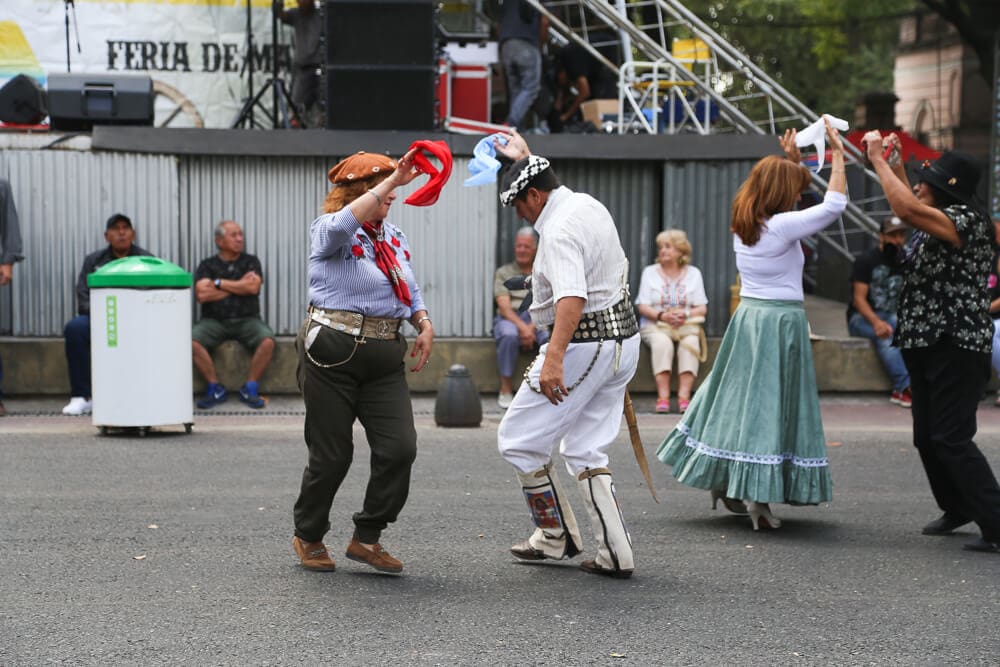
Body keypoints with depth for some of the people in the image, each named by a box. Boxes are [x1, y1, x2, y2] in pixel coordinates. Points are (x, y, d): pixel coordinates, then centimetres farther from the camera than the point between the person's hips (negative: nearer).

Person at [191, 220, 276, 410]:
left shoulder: (250, 261, 13)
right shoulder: (208, 265, 10)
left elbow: (253, 287, -6)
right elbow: (201, 295, -7)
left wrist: (219, 283, -2)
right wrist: (239, 286, -3)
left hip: (247, 319, 0)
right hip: (214, 321, 0)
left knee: (267, 341, -30)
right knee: (191, 341, -29)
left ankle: (249, 389, -13)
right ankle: (215, 389, -15)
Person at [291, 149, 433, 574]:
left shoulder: (394, 237, 18)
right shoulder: (330, 231, -4)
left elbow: (411, 292, 26)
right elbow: (345, 224, -30)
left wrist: (424, 324, 6)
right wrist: (392, 180, -31)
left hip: (383, 356, 6)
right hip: (333, 352, -6)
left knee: (400, 447, -8)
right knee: (332, 454, 1)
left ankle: (367, 538, 7)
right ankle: (308, 537, 24)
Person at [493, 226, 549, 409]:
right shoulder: (504, 273, 14)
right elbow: (504, 306, -1)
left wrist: (532, 327, -15)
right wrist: (522, 327, -19)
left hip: (538, 320, 1)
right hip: (510, 319, -1)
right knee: (509, 335, -38)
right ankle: (506, 390, -26)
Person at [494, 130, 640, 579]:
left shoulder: (560, 232, -20)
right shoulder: (589, 205, 9)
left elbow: (571, 299, -35)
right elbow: (546, 186, 35)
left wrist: (553, 359, -44)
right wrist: (523, 158, 47)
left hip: (583, 344, -10)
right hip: (623, 339, 10)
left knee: (519, 440, 3)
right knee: (586, 452, 13)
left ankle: (556, 537, 13)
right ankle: (615, 555, 7)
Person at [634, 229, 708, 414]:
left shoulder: (693, 273, 14)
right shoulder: (650, 272, 12)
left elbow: (702, 309, 7)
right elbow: (643, 307, 3)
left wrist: (685, 314, -14)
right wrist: (662, 315, -16)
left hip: (686, 324, 1)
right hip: (655, 325, -1)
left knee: (691, 342, -34)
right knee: (662, 342, -36)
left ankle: (684, 396, -41)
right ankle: (663, 396, -42)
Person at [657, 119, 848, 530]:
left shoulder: (742, 225, 7)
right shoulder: (783, 226, -16)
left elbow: (781, 197, 28)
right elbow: (834, 204, -15)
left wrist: (792, 159, 28)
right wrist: (837, 155, -5)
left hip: (747, 315, 7)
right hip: (781, 321, -7)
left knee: (739, 395, 17)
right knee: (771, 402, -4)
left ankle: (725, 482, 26)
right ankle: (757, 498, -5)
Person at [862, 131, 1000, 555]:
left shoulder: (966, 220, -15)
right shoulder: (937, 224, 13)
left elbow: (908, 209, -27)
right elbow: (911, 209, 36)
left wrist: (879, 159, -17)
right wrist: (895, 165, 25)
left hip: (956, 348, -10)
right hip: (925, 345, 10)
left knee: (951, 438, -13)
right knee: (927, 437, 14)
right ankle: (957, 509, 29)